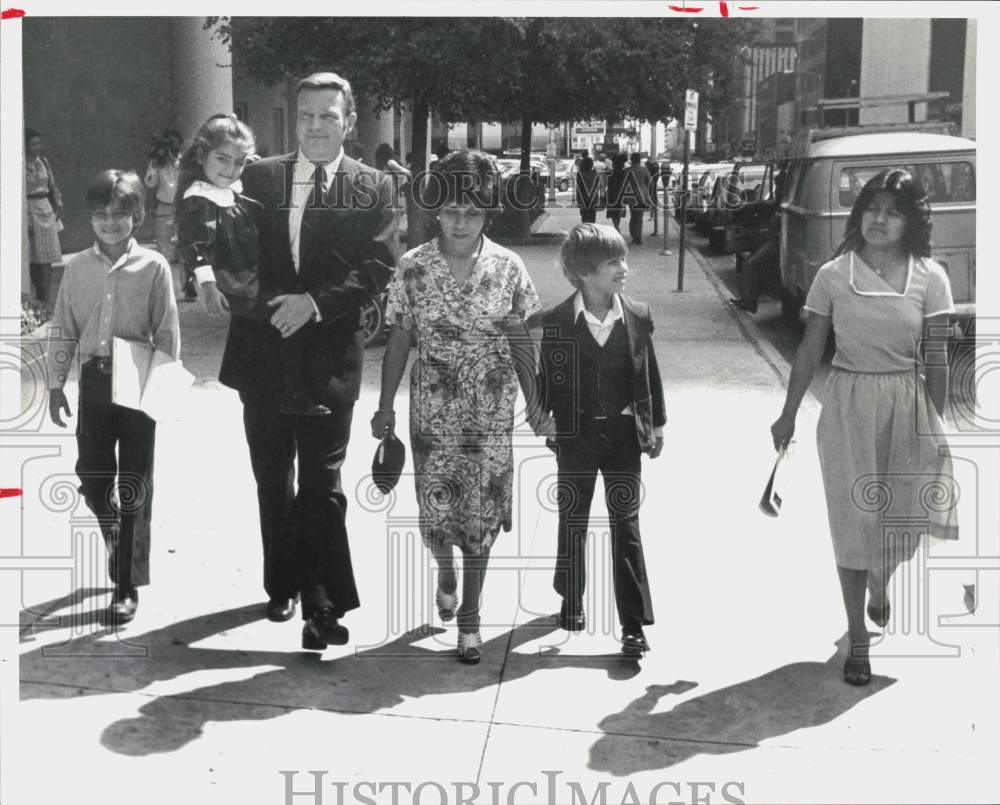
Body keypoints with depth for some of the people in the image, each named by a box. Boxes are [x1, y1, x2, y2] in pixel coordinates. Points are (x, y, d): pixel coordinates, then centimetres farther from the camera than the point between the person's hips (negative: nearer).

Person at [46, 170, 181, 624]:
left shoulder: (153, 266, -4)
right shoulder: (78, 267, 5)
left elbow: (167, 332, -3)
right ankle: (116, 536, 37)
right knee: (91, 473, 5)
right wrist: (56, 384, 7)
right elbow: (63, 330, 9)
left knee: (135, 482, 2)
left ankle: (128, 584, 10)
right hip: (94, 378, 3)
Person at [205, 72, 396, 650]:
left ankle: (324, 610, 1)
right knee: (272, 480, 15)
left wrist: (314, 303, -18)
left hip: (329, 356, -3)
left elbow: (378, 269, -7)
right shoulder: (260, 177, 9)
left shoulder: (373, 189, 1)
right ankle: (283, 586, 31)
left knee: (322, 487, -4)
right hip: (262, 349, 4)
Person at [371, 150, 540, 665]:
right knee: (436, 512, 1)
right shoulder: (412, 268, -5)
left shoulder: (506, 267, -5)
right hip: (433, 412, 0)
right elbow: (398, 341, 2)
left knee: (480, 514, 3)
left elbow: (520, 342, 2)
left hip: (492, 413, 0)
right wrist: (385, 407, 2)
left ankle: (469, 616, 20)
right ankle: (446, 570, 37)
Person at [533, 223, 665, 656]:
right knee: (573, 522, 14)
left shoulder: (637, 316, -2)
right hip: (576, 435, 0)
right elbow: (547, 376, 1)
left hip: (623, 433, 0)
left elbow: (649, 375, 6)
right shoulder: (556, 322, -7)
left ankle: (634, 624, 3)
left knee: (626, 525, -1)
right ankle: (571, 600, 35)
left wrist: (656, 425, 8)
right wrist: (544, 416, -11)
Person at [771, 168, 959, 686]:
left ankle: (878, 587, 46)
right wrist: (788, 414, 4)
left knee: (900, 515, 10)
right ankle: (857, 636, 16)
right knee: (853, 519, 4)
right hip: (848, 403, -1)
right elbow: (810, 350, 2)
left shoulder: (930, 278, -3)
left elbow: (935, 357, 1)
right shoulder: (833, 275, -4)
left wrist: (936, 424, 0)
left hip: (906, 404, 1)